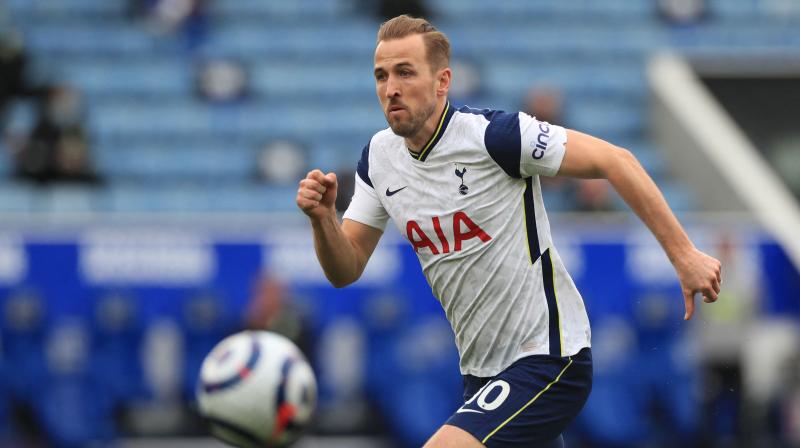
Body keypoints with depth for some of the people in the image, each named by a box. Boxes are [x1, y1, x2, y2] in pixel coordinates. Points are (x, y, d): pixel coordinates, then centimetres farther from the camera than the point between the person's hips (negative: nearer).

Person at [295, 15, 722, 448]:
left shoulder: (491, 133, -18)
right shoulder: (378, 157, 2)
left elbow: (613, 161, -16)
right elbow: (345, 269, 6)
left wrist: (683, 253, -18)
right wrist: (322, 218, -16)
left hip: (548, 359, -8)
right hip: (482, 371, 8)